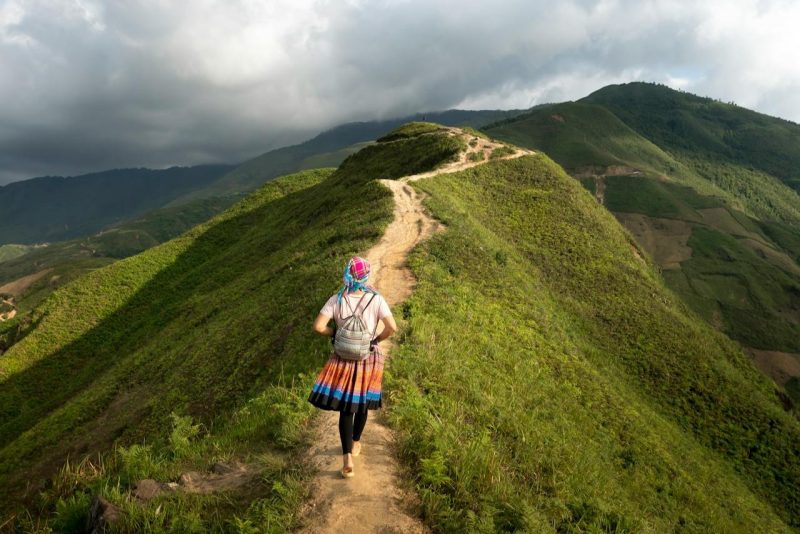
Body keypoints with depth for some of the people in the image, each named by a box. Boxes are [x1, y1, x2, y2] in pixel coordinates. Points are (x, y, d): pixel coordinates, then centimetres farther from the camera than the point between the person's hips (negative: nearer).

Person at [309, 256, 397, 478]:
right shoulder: (376, 299, -12)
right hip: (369, 359, 1)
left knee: (345, 408, 6)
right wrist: (377, 339, -2)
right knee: (362, 403, 21)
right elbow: (392, 327, -20)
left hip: (343, 360, -1)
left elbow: (318, 327, -17)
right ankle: (356, 443, 41)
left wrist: (335, 333, 1)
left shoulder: (336, 300, -11)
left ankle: (347, 457, -3)